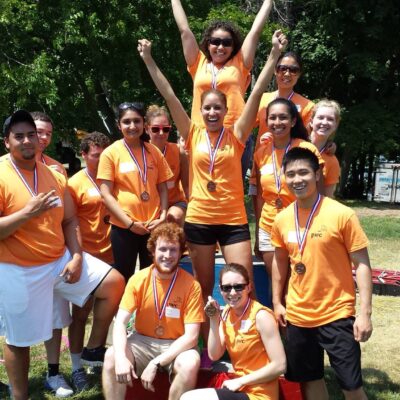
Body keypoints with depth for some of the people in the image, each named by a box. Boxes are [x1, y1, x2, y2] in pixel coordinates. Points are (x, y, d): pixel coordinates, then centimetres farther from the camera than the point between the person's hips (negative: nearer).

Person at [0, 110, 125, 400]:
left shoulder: (55, 176, 5)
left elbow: (69, 221, 8)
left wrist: (76, 257, -5)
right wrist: (27, 213, -28)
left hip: (60, 259, 6)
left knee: (115, 283, 0)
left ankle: (94, 349, 15)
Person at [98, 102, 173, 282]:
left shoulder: (154, 151, 4)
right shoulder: (111, 152, -5)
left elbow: (163, 188, 9)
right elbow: (106, 194, -8)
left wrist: (163, 217, -5)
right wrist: (130, 223, -13)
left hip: (153, 226, 3)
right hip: (123, 227, -3)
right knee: (125, 279, 10)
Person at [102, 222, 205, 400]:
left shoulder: (191, 285, -14)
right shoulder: (138, 279, -7)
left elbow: (191, 336, -17)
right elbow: (120, 322, -11)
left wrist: (156, 363, -26)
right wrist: (121, 357, -31)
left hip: (176, 345, -1)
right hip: (143, 341, 2)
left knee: (190, 363, -33)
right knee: (111, 356, -26)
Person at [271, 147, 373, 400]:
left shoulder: (342, 214, -13)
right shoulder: (282, 219, 0)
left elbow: (362, 265, -11)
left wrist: (364, 313, -16)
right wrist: (277, 302, 13)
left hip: (337, 315, -4)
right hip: (297, 315, 4)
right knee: (310, 379, 17)